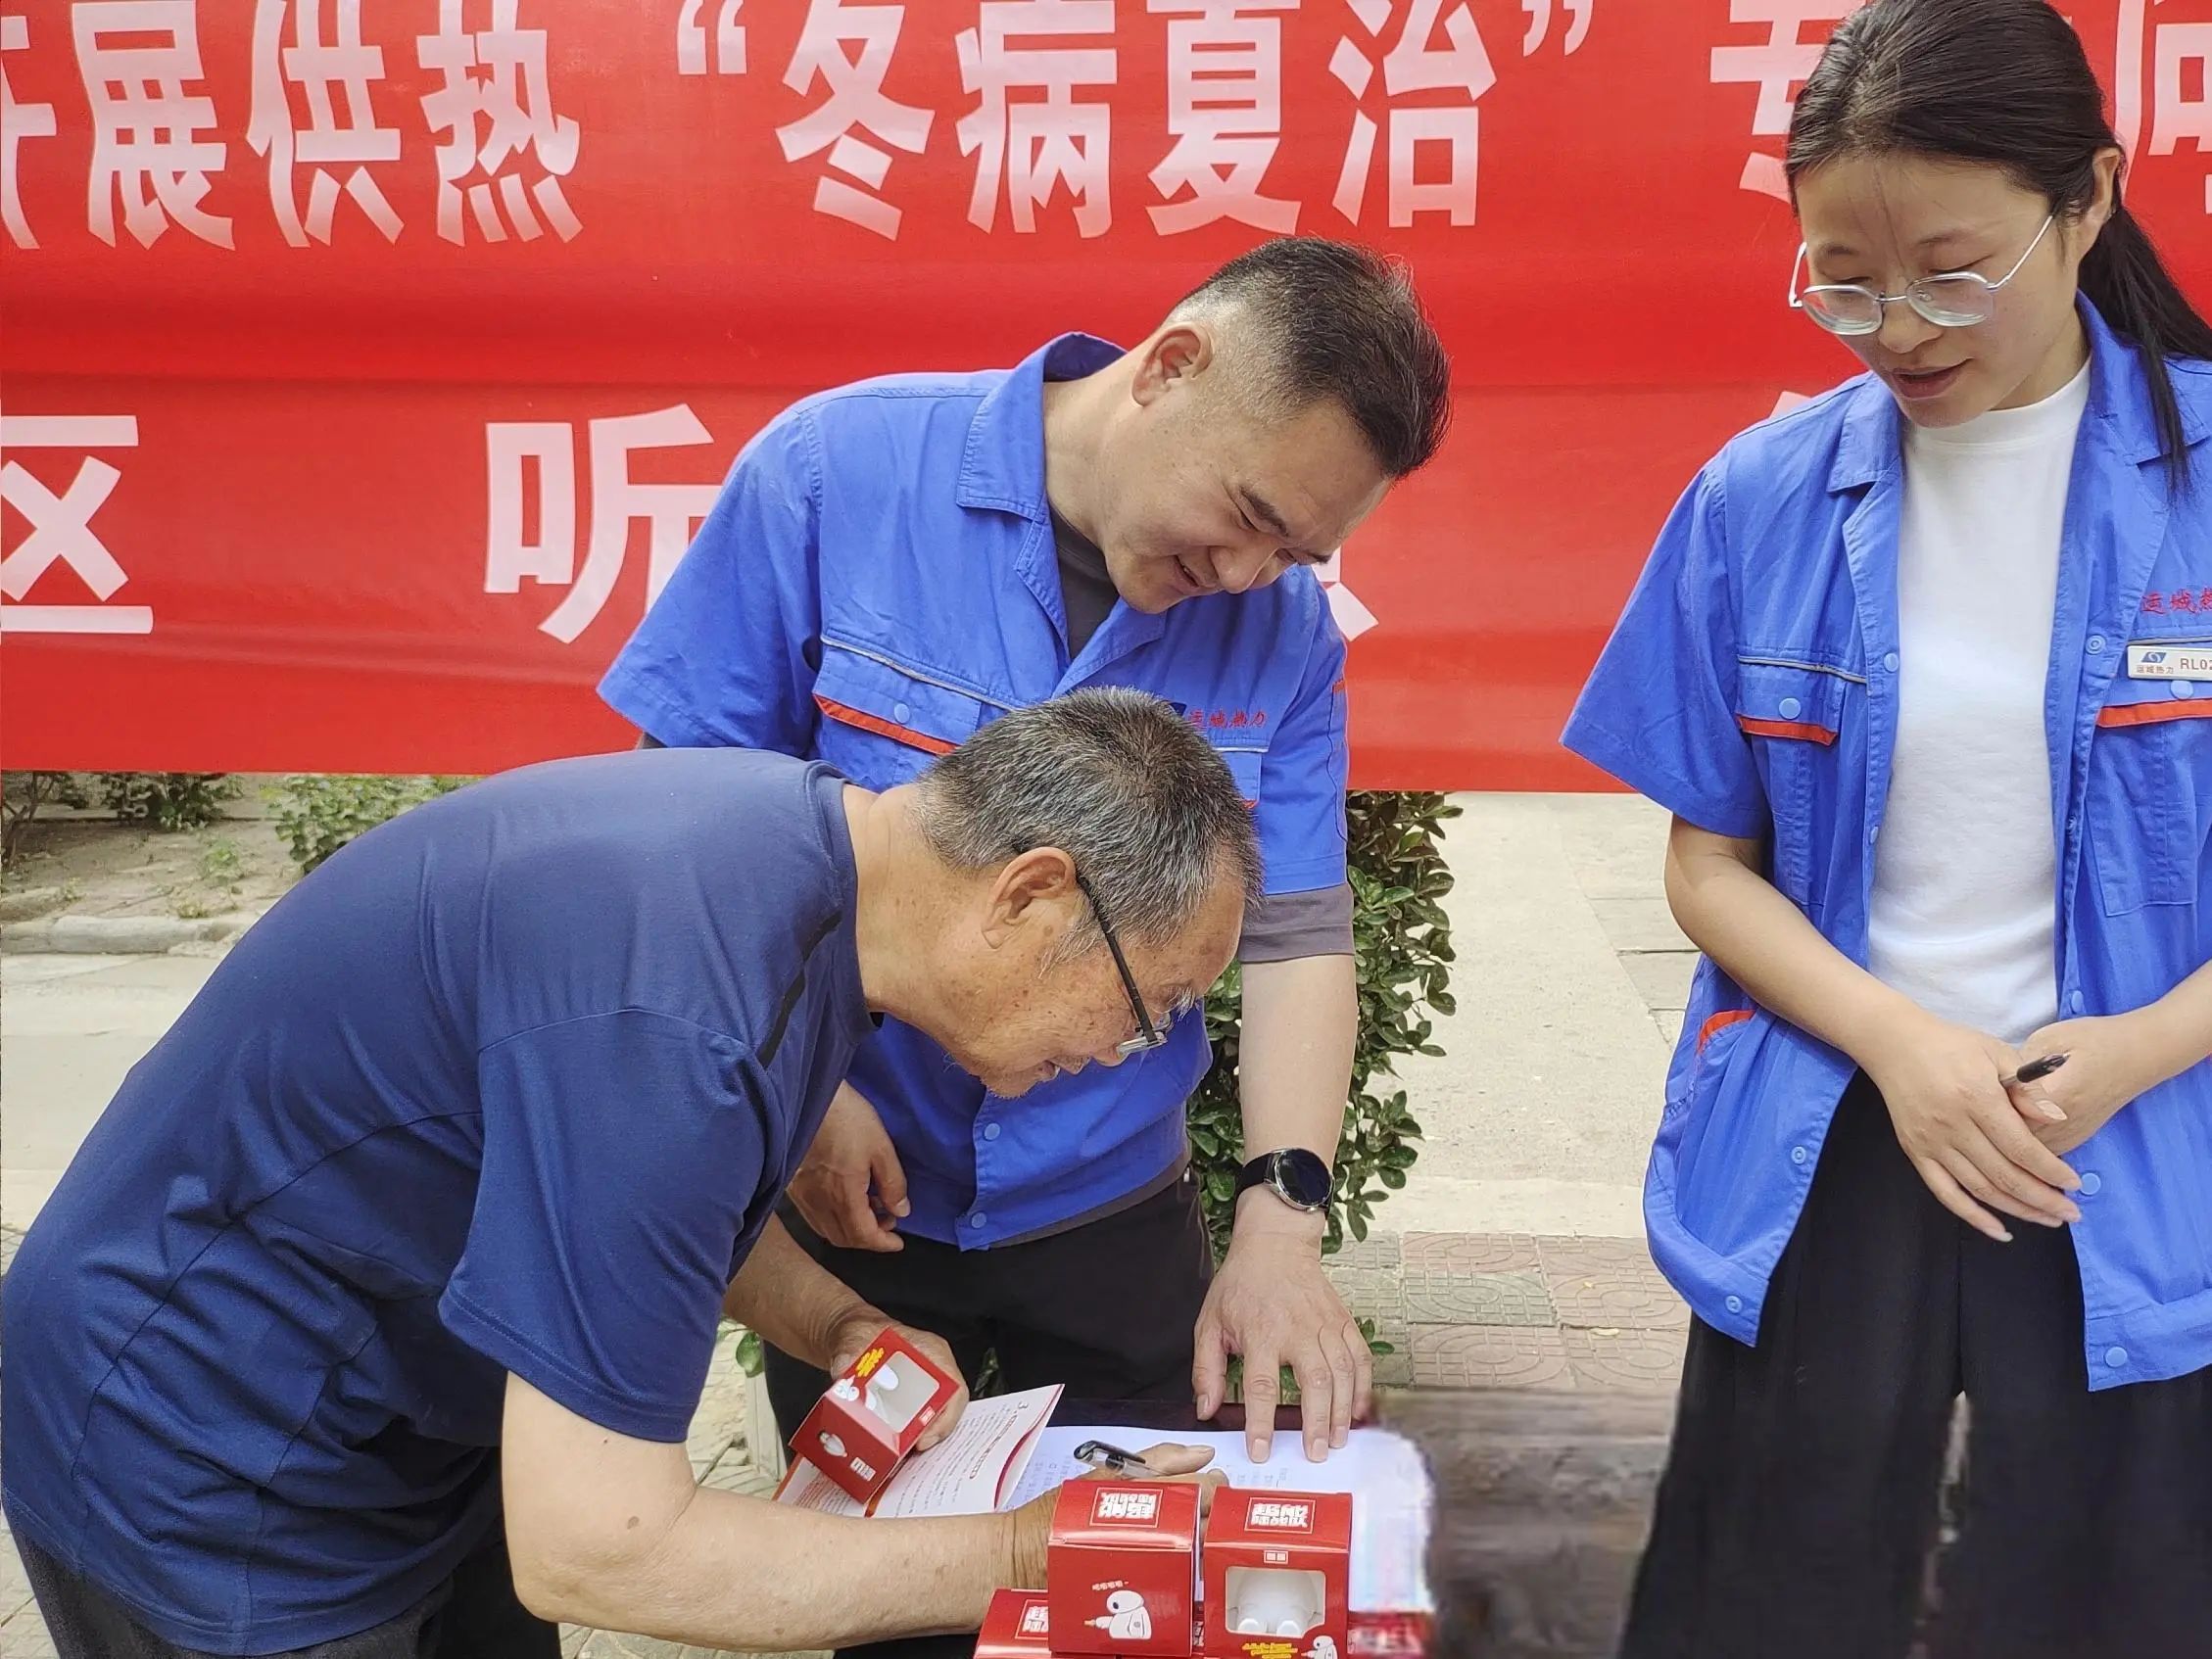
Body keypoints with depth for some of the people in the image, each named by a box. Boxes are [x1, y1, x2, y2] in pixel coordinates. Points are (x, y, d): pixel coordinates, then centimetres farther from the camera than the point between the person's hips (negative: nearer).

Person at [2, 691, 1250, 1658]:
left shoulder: (803, 832, -8)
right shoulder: (670, 1023, -36)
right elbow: (594, 1549, -31)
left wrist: (831, 1323, -8)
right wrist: (1028, 1559, -24)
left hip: (412, 1423, 8)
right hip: (209, 1488, -8)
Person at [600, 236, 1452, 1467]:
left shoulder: (1284, 628, -8)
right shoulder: (838, 468, -16)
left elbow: (1298, 932, -8)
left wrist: (1281, 1226, -20)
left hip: (1111, 1213, 2)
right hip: (846, 1194, -1)